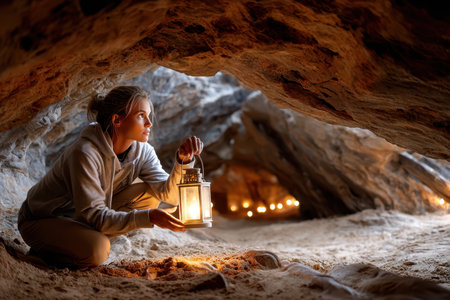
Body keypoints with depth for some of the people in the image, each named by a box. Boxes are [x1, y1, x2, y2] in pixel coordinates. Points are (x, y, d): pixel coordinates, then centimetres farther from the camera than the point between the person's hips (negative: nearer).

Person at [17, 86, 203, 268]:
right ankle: (44, 250, -5)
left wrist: (184, 160, -35)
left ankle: (93, 237, -4)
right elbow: (93, 216, -31)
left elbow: (169, 196, -18)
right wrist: (148, 218, -41)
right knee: (97, 251, -35)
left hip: (83, 217, 6)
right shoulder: (85, 153, -31)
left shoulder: (142, 151, -11)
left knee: (150, 194, -12)